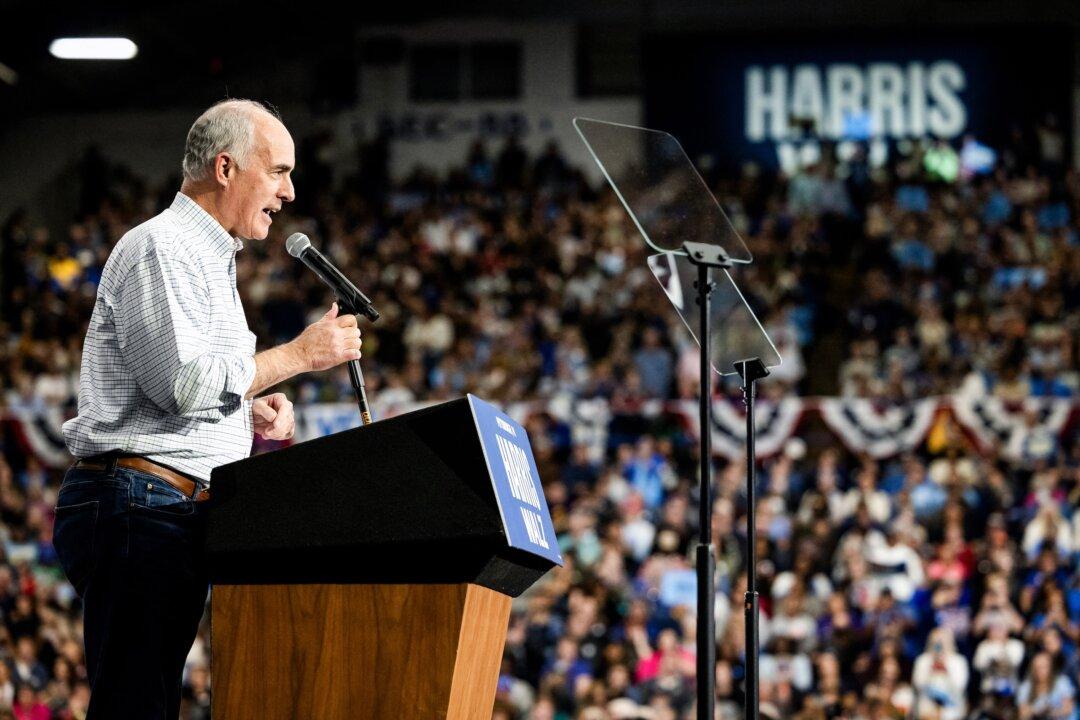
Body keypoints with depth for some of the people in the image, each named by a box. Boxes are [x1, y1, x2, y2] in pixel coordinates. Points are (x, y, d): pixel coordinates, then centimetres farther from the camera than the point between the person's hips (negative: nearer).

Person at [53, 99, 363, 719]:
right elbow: (182, 379, -20)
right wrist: (299, 354, -11)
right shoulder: (160, 246, -8)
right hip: (140, 505, -11)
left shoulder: (210, 262, 24)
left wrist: (252, 411, 12)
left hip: (181, 514, 11)